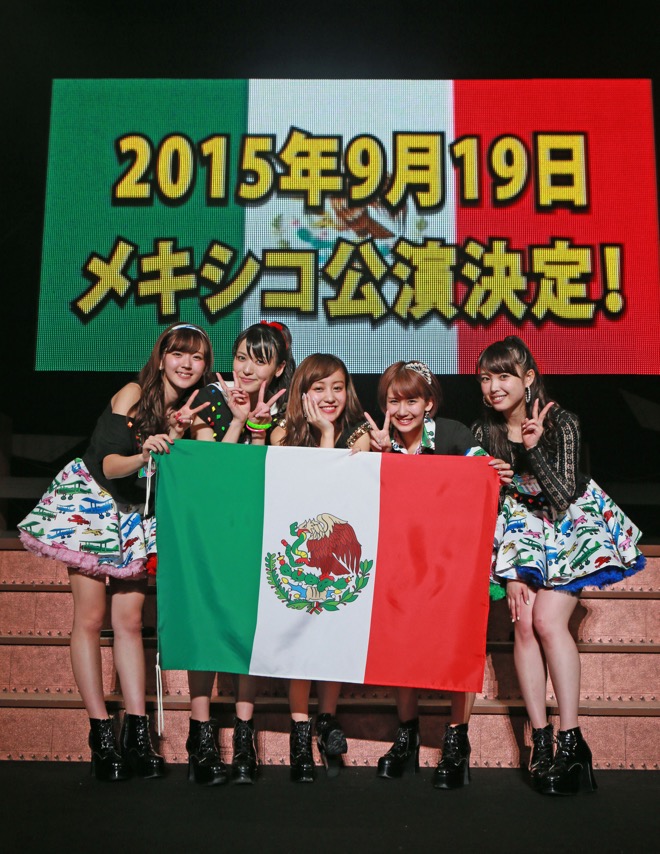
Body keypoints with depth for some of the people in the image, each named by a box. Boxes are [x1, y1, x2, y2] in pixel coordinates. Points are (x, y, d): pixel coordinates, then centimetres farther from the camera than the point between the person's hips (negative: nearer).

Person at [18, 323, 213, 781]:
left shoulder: (193, 413, 0)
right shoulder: (133, 395, -14)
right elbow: (108, 465, -21)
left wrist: (177, 436, -21)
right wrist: (142, 458, -39)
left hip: (136, 517, 5)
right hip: (92, 503, -4)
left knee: (130, 619, 2)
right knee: (91, 617, -6)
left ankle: (138, 733, 2)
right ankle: (101, 735, -1)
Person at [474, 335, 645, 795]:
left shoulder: (561, 422, -20)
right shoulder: (485, 431, -8)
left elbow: (563, 496, -23)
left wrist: (532, 448, -35)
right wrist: (510, 573, -7)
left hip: (575, 523, -3)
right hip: (525, 526, 4)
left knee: (549, 620, -19)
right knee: (524, 624, -11)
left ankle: (571, 740, -9)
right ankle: (541, 740, -3)